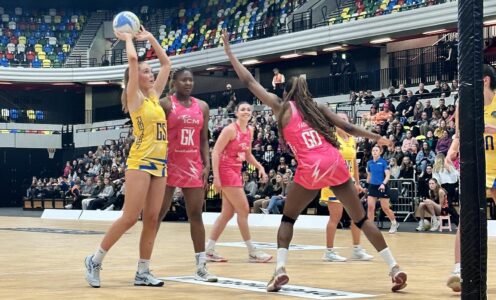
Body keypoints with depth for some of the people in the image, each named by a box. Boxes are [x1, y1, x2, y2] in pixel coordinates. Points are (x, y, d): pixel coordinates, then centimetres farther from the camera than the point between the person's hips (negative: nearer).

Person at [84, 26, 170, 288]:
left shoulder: (154, 96, 15)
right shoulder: (134, 97, -3)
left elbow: (166, 63, 22)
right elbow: (132, 59, -14)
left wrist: (150, 38, 19)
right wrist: (128, 39, 2)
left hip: (160, 163, 7)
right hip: (140, 162, -7)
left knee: (151, 219, 4)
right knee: (129, 218, -9)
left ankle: (143, 273, 8)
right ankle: (95, 260, 4)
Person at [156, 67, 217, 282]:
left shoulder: (202, 107, 10)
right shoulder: (165, 104, -4)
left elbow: (203, 140, 12)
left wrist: (206, 165, 2)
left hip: (193, 166, 4)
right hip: (169, 164, -4)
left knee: (196, 214, 3)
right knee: (158, 214, 0)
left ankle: (201, 266, 5)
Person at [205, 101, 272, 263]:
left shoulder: (250, 130, 9)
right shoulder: (230, 129, -14)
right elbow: (215, 152, -17)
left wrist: (259, 166, 4)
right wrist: (216, 177, -23)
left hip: (236, 172, 9)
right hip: (226, 171, -9)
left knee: (227, 213, 9)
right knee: (243, 209, -6)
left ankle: (209, 250, 14)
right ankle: (252, 252, 1)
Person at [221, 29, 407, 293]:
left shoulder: (282, 107, 10)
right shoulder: (318, 108, 18)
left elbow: (249, 82, 12)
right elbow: (349, 128, 16)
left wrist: (229, 53, 18)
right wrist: (377, 138, 30)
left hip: (310, 169, -3)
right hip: (335, 164, 3)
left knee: (288, 218, 16)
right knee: (361, 219, 11)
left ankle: (280, 269, 0)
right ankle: (394, 268, 7)